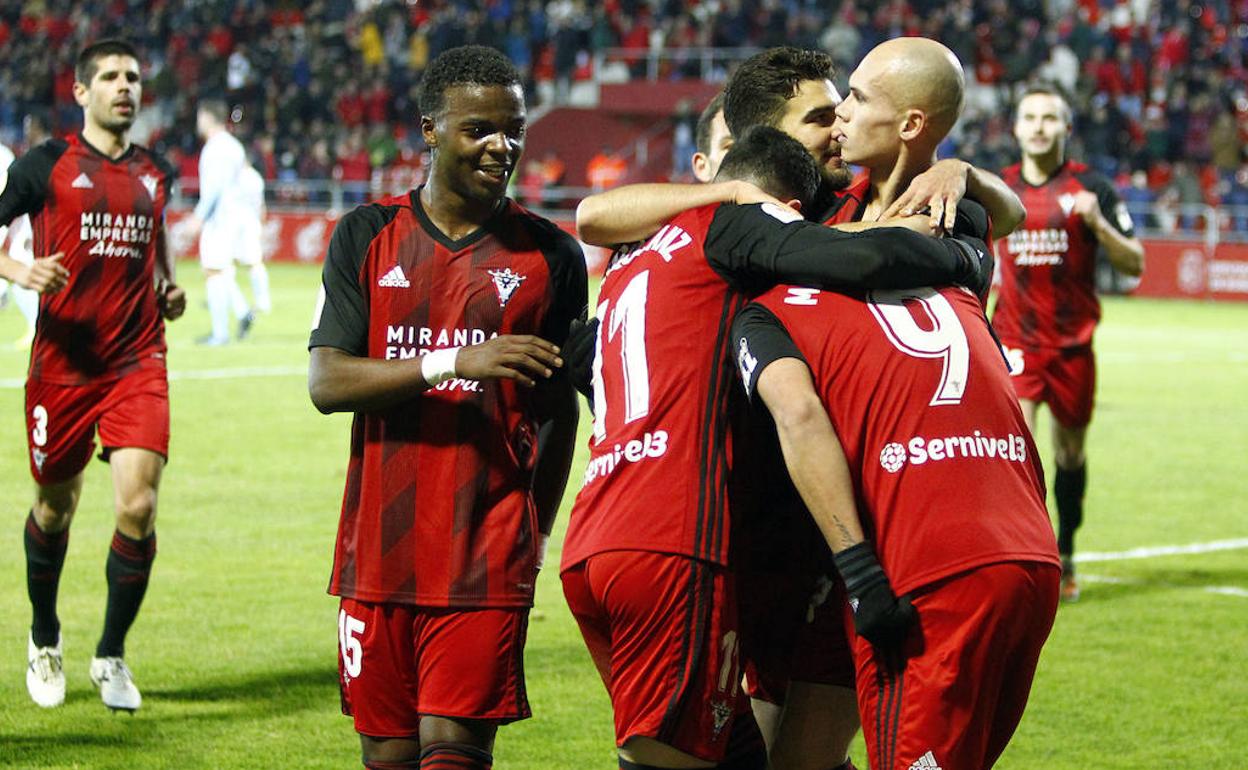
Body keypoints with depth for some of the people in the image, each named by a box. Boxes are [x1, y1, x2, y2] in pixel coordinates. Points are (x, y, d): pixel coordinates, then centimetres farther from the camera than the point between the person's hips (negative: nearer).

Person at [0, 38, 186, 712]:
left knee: (138, 506, -13)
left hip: (138, 364, 2)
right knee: (54, 507, 11)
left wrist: (170, 292, 9)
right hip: (62, 361, -2)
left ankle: (111, 655, 5)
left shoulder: (154, 174, 12)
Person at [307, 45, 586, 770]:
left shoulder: (551, 255, 4)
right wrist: (454, 362, -18)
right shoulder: (368, 236, 5)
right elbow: (325, 382, -6)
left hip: (487, 561, -2)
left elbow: (560, 411, 12)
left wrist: (534, 531, 8)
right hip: (378, 549, 2)